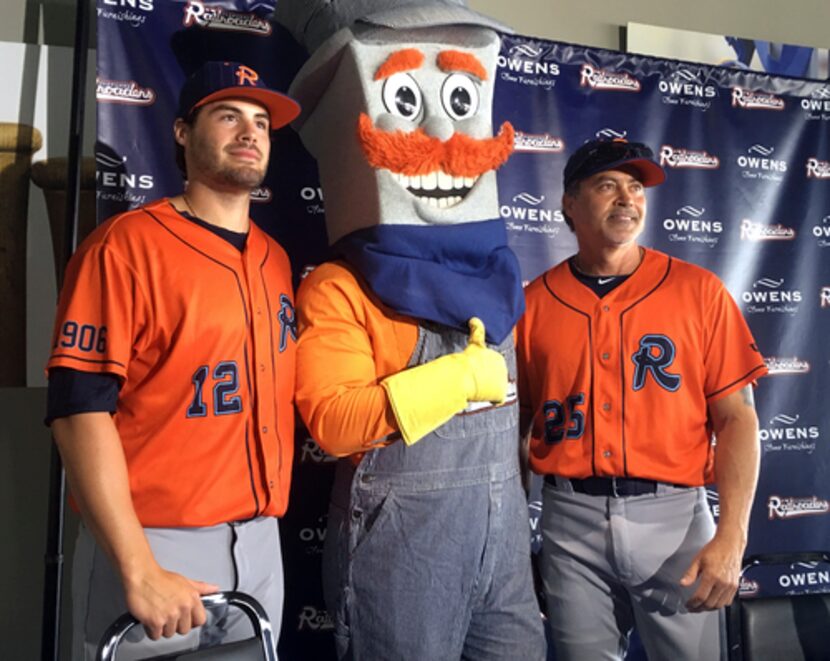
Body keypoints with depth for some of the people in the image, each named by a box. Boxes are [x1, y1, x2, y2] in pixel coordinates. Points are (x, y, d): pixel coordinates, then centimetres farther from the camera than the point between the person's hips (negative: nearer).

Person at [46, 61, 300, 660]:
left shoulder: (275, 260, 9)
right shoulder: (126, 244, -10)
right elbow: (80, 409, -16)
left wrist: (266, 526, 8)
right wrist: (138, 570, -20)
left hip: (260, 546, 6)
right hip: (154, 543, -6)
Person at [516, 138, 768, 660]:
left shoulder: (698, 291, -1)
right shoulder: (534, 302, 1)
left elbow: (736, 418, -2)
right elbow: (516, 421, 6)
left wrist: (732, 537, -10)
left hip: (673, 514, 0)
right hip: (570, 519, 1)